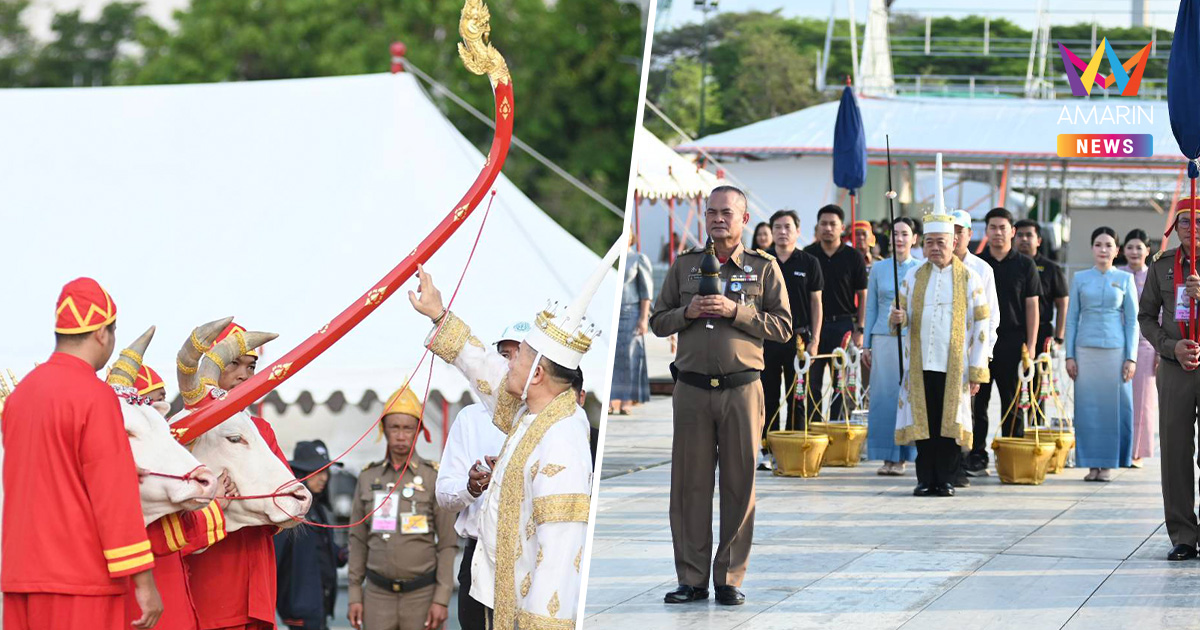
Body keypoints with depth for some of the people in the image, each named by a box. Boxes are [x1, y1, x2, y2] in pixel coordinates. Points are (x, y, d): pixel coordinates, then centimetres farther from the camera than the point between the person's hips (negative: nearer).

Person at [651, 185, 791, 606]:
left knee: (739, 484, 0)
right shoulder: (684, 266, 13)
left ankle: (730, 578, 6)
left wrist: (736, 312, -10)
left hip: (741, 387, -2)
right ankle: (692, 578, 6)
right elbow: (658, 322, 15)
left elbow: (783, 326, 1)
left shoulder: (764, 267, 7)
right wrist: (687, 312, -5)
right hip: (692, 388, 2)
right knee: (690, 482, 1)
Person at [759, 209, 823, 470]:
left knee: (797, 398, 1)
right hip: (766, 338, 1)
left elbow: (816, 303, 6)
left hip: (798, 337, -1)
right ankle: (768, 451, 5)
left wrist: (814, 339, -1)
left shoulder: (809, 263, 4)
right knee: (768, 396, 2)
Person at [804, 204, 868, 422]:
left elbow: (862, 296, 3)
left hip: (843, 325, -1)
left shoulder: (853, 257, 1)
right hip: (813, 325, 1)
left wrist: (859, 329, -4)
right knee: (812, 382, 3)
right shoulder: (807, 255, 5)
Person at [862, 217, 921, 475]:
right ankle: (886, 456, 4)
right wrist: (866, 344, 9)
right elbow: (871, 308, 12)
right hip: (883, 339, 2)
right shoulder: (878, 269, 10)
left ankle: (901, 456, 3)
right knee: (883, 395, -1)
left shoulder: (921, 270, 5)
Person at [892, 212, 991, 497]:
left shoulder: (968, 278, 2)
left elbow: (980, 326, 1)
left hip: (954, 367, -2)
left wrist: (976, 371, -4)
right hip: (920, 365, 2)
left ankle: (946, 479, 7)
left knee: (949, 423, -1)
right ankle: (926, 479, 10)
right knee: (922, 423, 2)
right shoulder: (914, 277, 10)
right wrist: (898, 318, -12)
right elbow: (901, 314, 15)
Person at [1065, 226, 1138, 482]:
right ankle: (1092, 463, 5)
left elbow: (1132, 320, 6)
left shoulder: (1125, 279, 6)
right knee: (1088, 406, 0)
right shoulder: (1080, 279, 8)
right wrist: (1070, 355, 3)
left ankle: (1108, 463, 4)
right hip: (1086, 350, 1)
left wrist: (1131, 358, -2)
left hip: (1115, 349, -1)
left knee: (1114, 405, -2)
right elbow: (1072, 318, 10)